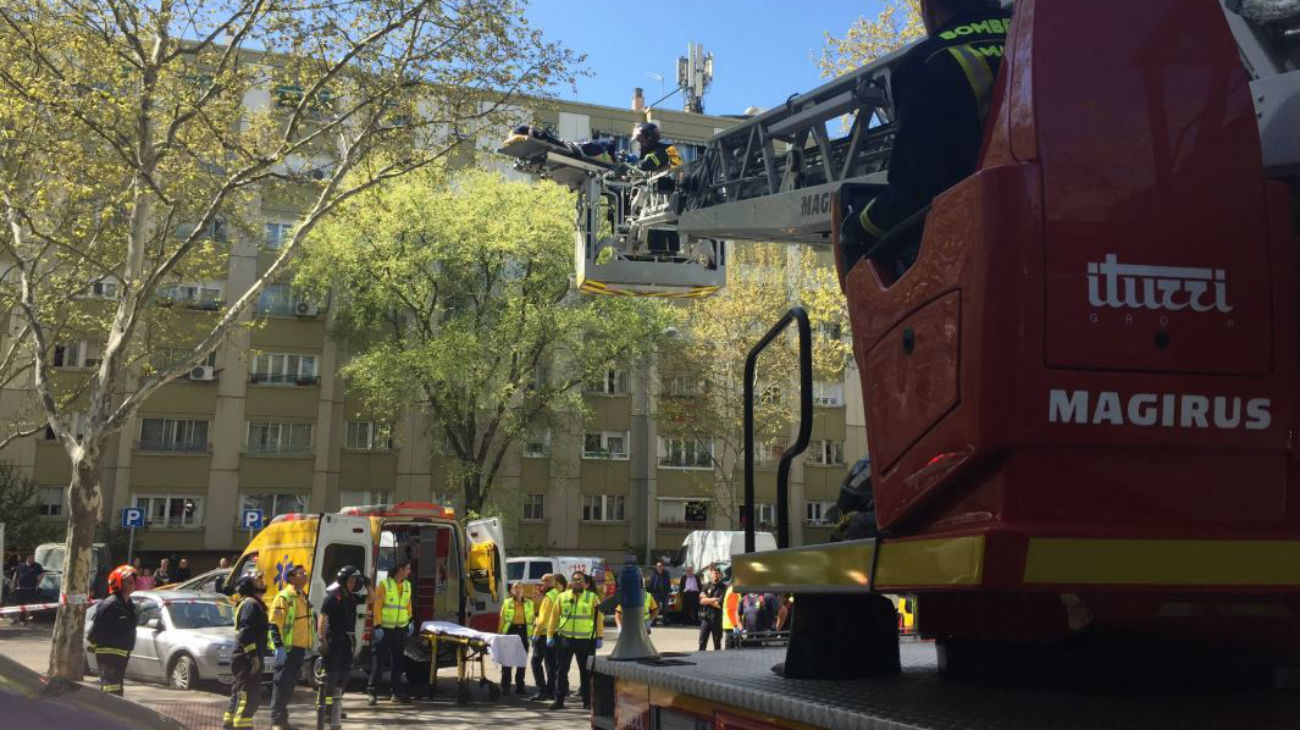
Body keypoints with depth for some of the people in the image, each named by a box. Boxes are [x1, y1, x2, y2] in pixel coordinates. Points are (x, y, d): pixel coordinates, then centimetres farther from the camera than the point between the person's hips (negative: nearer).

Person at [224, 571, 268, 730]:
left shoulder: (253, 604, 20)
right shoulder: (250, 604, -12)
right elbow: (246, 633, -22)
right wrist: (254, 655, -24)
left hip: (245, 659, 11)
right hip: (247, 659, -11)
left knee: (239, 695, 17)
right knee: (248, 696, -12)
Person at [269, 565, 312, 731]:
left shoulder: (304, 597, 17)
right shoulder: (284, 597, -10)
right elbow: (275, 624, -15)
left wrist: (308, 646, 24)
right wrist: (279, 647, -21)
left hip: (299, 649, 8)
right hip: (287, 649, -8)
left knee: (290, 684, 13)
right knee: (282, 684, -7)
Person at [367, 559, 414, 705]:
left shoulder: (407, 586, 9)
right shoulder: (384, 584, -10)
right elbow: (377, 606, -12)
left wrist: (410, 620, 10)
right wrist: (377, 626, -16)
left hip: (401, 628, 6)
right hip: (385, 628, -6)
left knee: (398, 660, 11)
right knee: (378, 659, -5)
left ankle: (396, 691, 18)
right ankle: (371, 691, -1)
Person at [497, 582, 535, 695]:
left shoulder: (529, 604, 10)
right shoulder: (507, 604, 5)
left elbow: (533, 619, 9)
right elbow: (502, 620, 2)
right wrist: (500, 634, -4)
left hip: (524, 631, 2)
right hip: (510, 630, -2)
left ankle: (520, 685, 15)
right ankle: (505, 685, 5)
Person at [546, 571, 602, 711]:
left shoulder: (592, 598, 2)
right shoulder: (562, 597, 7)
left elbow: (598, 618, 0)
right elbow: (554, 616, 8)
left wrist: (599, 638, -4)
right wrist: (550, 635, 3)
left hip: (586, 640, -1)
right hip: (565, 638, 1)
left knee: (586, 672, 6)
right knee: (561, 670, 4)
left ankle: (587, 700, 15)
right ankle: (559, 699, 11)